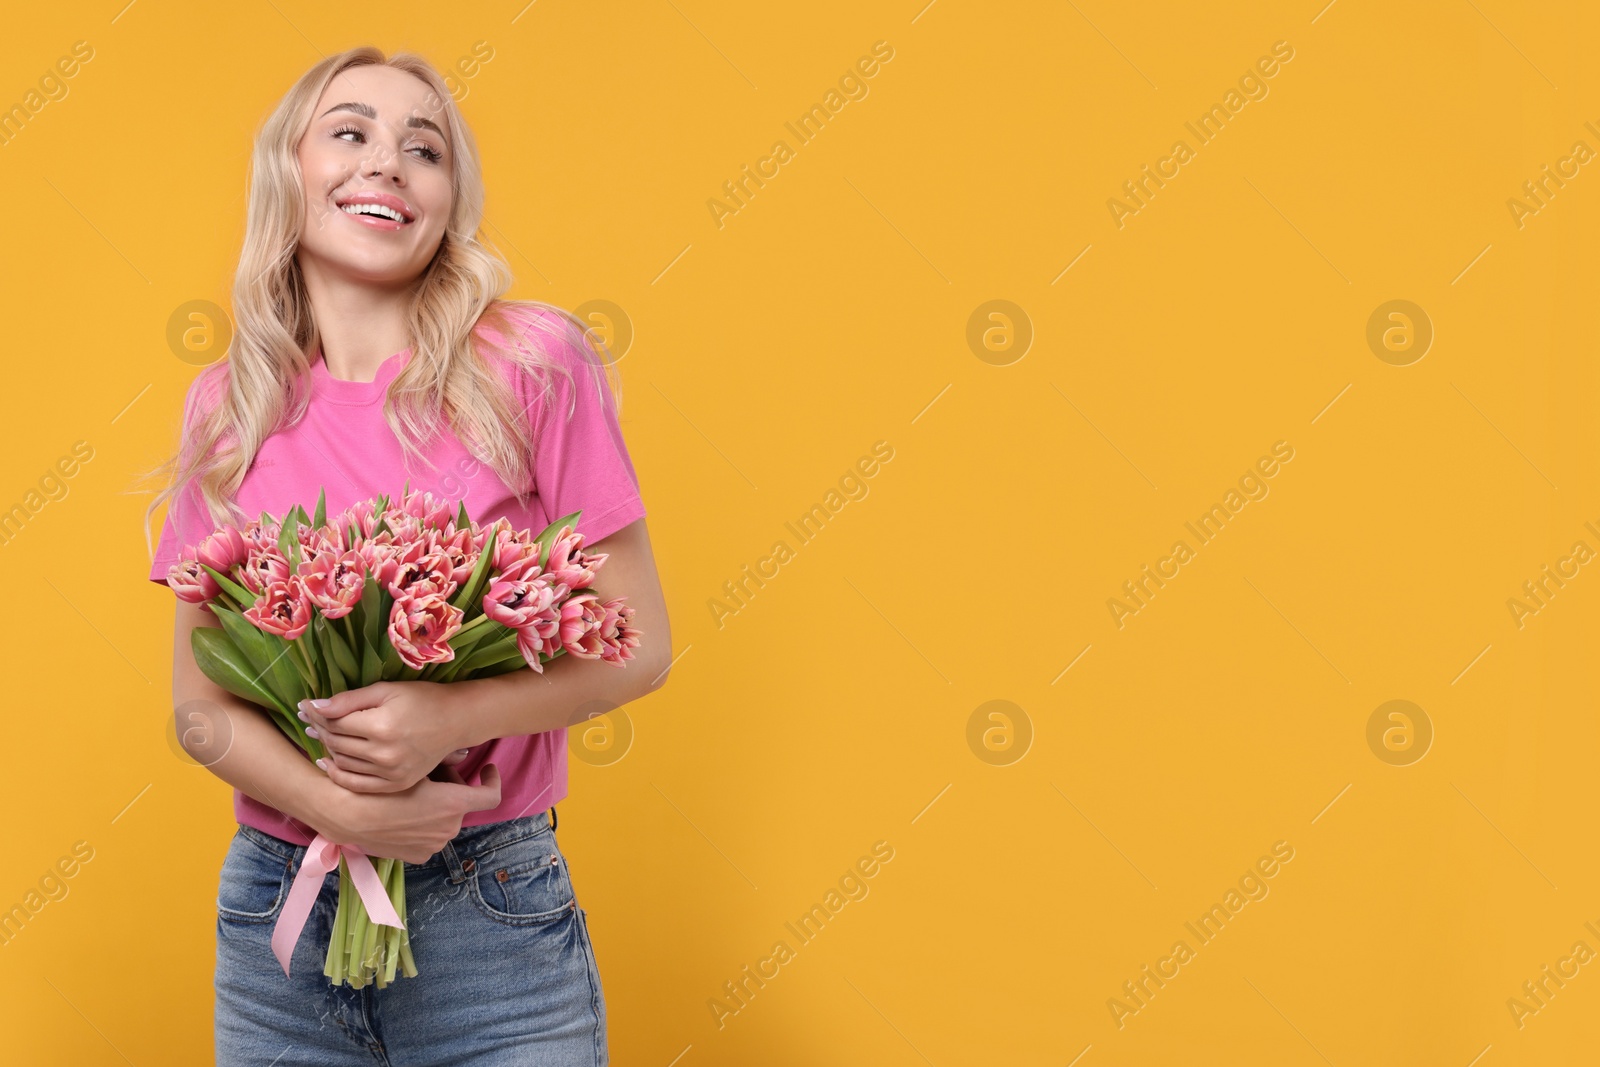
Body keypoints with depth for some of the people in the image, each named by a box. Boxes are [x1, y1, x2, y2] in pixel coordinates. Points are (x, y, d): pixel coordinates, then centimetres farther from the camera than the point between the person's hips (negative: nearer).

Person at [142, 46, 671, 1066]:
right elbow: (200, 703, 3)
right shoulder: (227, 409, 2)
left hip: (486, 911, -2)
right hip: (272, 910, 3)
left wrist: (454, 717, -20)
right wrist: (335, 806, -15)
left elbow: (636, 645, -5)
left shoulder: (532, 363, -7)